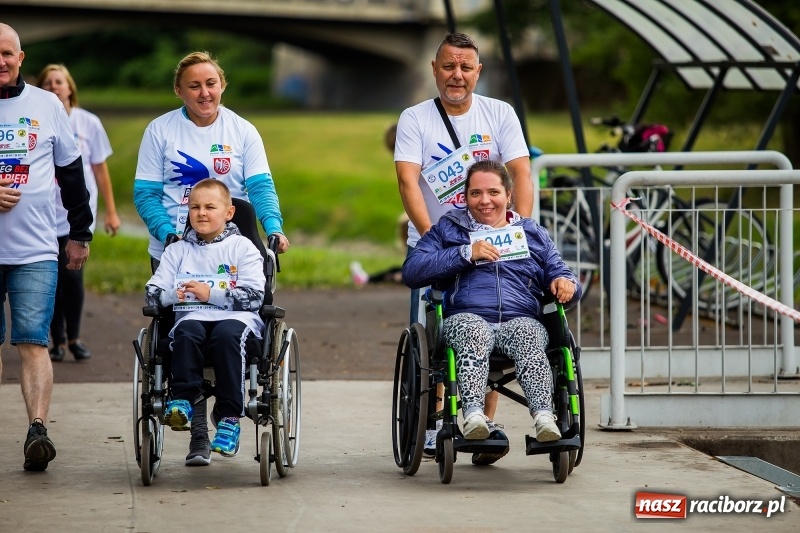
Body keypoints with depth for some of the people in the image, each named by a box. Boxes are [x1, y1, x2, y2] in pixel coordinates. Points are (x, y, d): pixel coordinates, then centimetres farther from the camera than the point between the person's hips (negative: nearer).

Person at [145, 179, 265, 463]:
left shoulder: (242, 247, 10)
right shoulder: (178, 250, 20)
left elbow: (254, 297, -2)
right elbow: (152, 293, 12)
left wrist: (211, 294, -11)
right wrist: (173, 295, -11)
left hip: (238, 317, -2)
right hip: (193, 317, 2)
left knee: (227, 333, -36)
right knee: (187, 331, -34)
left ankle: (229, 417, -36)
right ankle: (182, 401, -39)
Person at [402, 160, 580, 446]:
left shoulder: (533, 234, 29)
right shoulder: (447, 229, 23)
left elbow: (559, 273, 24)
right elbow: (411, 271, 9)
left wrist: (564, 282, -3)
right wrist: (466, 253, -1)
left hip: (522, 319, 1)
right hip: (466, 316, -1)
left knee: (528, 339, -36)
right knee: (474, 334, -39)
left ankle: (543, 414, -55)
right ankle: (473, 412, -56)